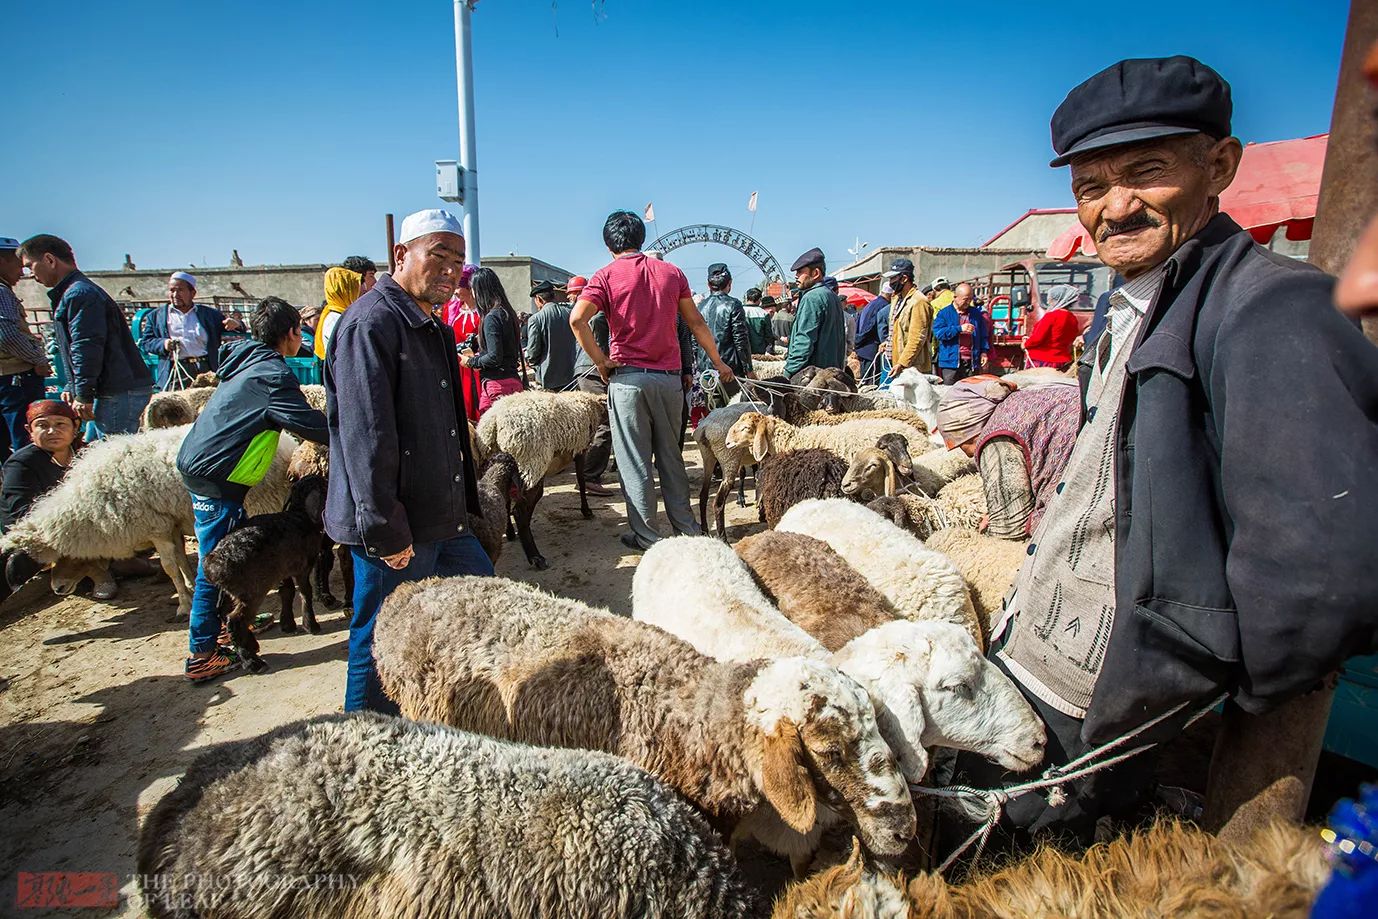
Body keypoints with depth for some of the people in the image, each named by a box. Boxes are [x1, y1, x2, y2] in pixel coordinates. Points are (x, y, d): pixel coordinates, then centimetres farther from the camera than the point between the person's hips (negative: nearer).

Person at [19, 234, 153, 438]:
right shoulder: (82, 290, 24)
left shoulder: (79, 293, -10)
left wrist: (83, 396, -16)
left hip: (119, 394, -11)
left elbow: (87, 347, -18)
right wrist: (73, 389, 25)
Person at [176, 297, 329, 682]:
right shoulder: (272, 374, -17)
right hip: (216, 476, -10)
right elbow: (311, 425, -22)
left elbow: (283, 417, 18)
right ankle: (203, 654, 7)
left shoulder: (248, 362, 13)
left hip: (199, 464, 10)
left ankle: (227, 624, 35)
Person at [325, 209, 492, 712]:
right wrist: (386, 531, -23)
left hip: (441, 518, 11)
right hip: (398, 528, -10)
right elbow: (365, 435, -24)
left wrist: (461, 501, 22)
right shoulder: (372, 322, -17)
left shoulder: (432, 326, 15)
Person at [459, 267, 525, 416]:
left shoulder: (492, 317, -12)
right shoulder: (507, 313, 15)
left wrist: (471, 362, -1)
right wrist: (476, 356, 23)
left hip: (498, 384, -9)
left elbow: (494, 357, -17)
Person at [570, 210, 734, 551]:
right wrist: (717, 362, 21)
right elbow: (696, 323, 13)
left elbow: (577, 320, -16)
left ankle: (645, 535, 12)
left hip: (628, 377, -3)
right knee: (671, 456, 15)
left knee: (634, 461, 5)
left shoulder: (607, 276, -1)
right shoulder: (671, 272, 10)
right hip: (670, 376, 4)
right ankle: (686, 528, 22)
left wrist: (600, 361, -7)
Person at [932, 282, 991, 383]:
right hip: (951, 362, -3)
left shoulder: (976, 313, 14)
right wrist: (959, 329, -16)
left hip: (972, 363, 3)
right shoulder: (944, 313, 2)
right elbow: (938, 333, -11)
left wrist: (984, 352, 7)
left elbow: (983, 335, 18)